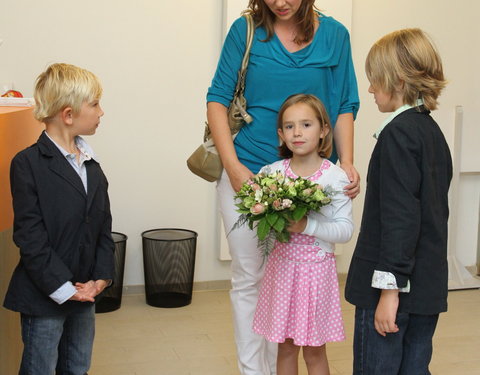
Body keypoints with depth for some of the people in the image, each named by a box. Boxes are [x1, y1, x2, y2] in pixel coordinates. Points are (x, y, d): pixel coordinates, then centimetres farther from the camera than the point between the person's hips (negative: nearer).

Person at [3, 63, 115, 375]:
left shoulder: (91, 164, 9)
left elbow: (104, 227, 9)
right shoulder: (28, 164, -13)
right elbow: (30, 237, -17)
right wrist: (64, 288, -18)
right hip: (44, 297, -6)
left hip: (85, 293, 7)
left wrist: (101, 277, -3)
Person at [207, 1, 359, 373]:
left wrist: (347, 161, -9)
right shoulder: (246, 30, -1)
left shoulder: (334, 34, 2)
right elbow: (218, 99, -2)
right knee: (248, 279, 5)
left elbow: (344, 105, 6)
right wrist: (233, 167, -12)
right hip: (246, 171, -1)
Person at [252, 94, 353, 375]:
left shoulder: (335, 177, -9)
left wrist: (307, 226, -24)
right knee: (285, 347, 13)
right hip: (281, 264, 3)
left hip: (317, 267, -3)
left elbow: (345, 229, -12)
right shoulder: (273, 172, 0)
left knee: (314, 350, 8)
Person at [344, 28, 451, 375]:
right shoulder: (433, 132, 13)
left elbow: (400, 214, -21)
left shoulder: (398, 133, -14)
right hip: (429, 284, 9)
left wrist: (389, 287, -20)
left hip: (393, 283, -9)